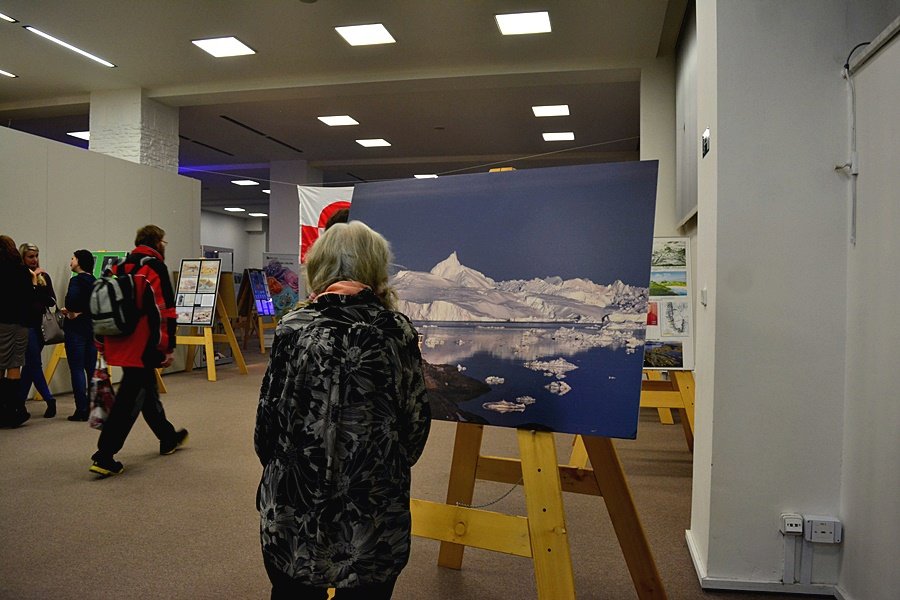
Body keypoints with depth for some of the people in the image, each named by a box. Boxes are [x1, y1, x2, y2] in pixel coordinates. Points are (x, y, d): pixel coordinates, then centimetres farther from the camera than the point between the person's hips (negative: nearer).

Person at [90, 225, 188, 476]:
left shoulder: (119, 267, 15)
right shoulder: (156, 268, -7)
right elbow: (165, 311, -14)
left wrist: (102, 343, 22)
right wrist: (169, 347, -12)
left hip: (118, 343, 8)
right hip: (143, 347, -8)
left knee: (147, 388, 21)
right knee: (130, 399, -3)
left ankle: (168, 438, 36)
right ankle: (104, 456, -5)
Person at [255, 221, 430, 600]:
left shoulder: (294, 328, -12)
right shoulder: (397, 330, -8)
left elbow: (269, 417, -8)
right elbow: (416, 420, -3)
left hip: (296, 510, 0)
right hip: (377, 514, 1)